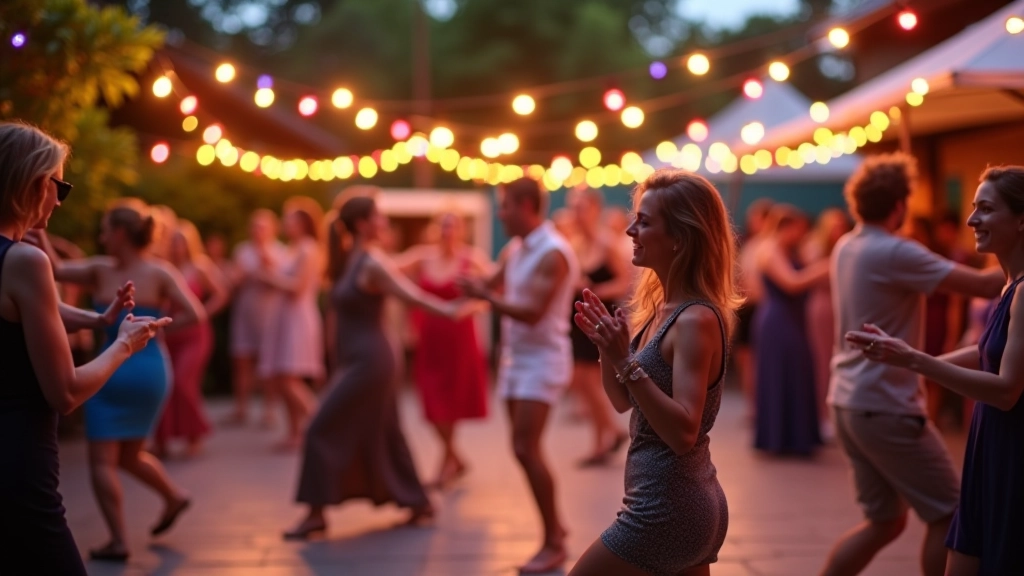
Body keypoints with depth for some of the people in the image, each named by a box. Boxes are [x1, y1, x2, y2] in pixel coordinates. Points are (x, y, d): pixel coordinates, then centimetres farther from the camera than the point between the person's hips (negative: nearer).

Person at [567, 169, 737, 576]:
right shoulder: (661, 308, 9)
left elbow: (684, 432, -26)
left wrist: (625, 362, -30)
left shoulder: (696, 319, -18)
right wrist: (608, 347, 0)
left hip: (666, 510, -9)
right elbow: (623, 401, 16)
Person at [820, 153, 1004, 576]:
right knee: (948, 516, 3)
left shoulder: (846, 248, 10)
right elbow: (985, 286, -18)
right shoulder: (894, 253, -16)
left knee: (885, 521, 16)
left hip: (847, 402, 9)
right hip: (886, 407, -9)